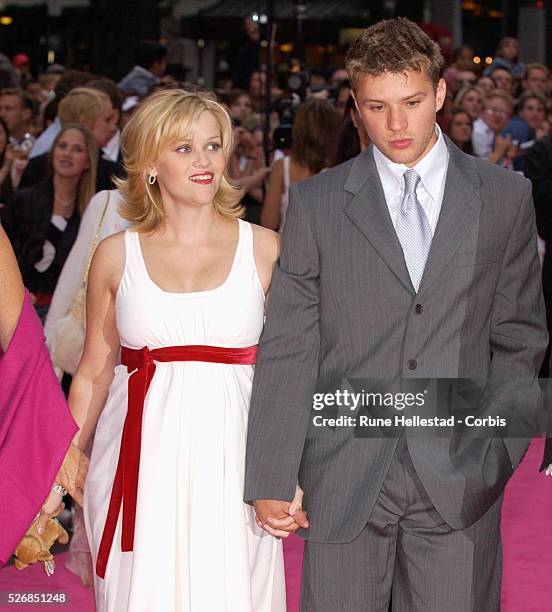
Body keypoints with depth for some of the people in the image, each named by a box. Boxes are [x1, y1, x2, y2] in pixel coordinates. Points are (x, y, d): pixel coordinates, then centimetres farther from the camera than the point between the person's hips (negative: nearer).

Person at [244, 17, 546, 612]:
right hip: (343, 482, 0)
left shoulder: (504, 197, 6)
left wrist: (497, 448, 1)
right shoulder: (315, 203, 4)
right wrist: (270, 478, -4)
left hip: (458, 481, 0)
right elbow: (286, 348, 1)